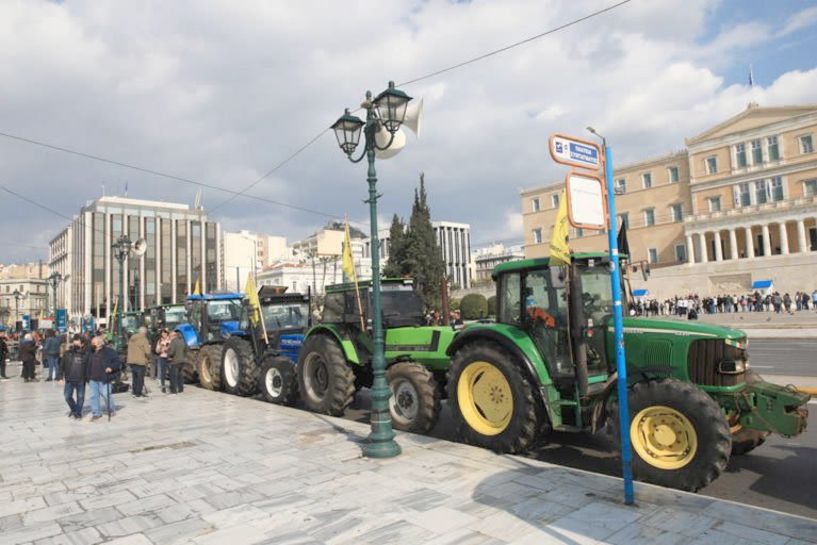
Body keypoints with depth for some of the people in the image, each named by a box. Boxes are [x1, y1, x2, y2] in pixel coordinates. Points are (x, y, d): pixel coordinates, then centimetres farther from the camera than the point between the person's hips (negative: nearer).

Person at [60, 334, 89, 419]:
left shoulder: (85, 354, 1)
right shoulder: (67, 353, 2)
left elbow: (88, 367, 6)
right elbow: (61, 366, 5)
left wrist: (88, 379, 4)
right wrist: (61, 377, -1)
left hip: (81, 380, -1)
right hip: (69, 380, 1)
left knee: (80, 397, 6)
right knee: (67, 396, 2)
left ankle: (78, 412, 21)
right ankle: (74, 410, 26)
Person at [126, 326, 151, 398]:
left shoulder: (131, 338, 9)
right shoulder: (144, 339, -12)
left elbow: (129, 349, 16)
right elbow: (147, 352, -17)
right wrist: (148, 358, 2)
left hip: (131, 361, 7)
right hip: (140, 361, -6)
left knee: (135, 377, 19)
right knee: (140, 378, 2)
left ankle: (134, 391, 25)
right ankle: (138, 393, 3)